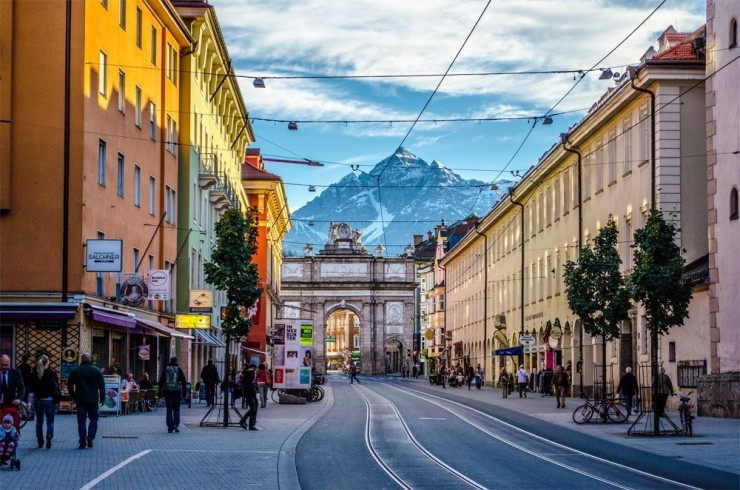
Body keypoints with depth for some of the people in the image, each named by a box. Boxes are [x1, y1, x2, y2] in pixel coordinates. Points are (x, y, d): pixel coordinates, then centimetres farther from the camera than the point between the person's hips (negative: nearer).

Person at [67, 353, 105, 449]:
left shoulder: (75, 371, 3)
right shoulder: (97, 370, 2)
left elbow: (69, 385, 5)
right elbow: (102, 386, 2)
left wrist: (73, 397, 13)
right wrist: (102, 398, 8)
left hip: (80, 400, 0)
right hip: (93, 400, 0)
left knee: (81, 421, 3)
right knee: (94, 419, 13)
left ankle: (82, 442, -1)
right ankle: (90, 438, -5)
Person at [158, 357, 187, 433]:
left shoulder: (165, 369, 5)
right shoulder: (179, 370, 2)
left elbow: (161, 381, 4)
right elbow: (183, 382, 0)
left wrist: (160, 392, 7)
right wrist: (184, 392, 4)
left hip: (167, 392, 1)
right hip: (176, 392, -1)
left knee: (169, 410, 6)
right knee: (176, 410, 11)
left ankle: (170, 428, 3)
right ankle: (176, 425, -6)